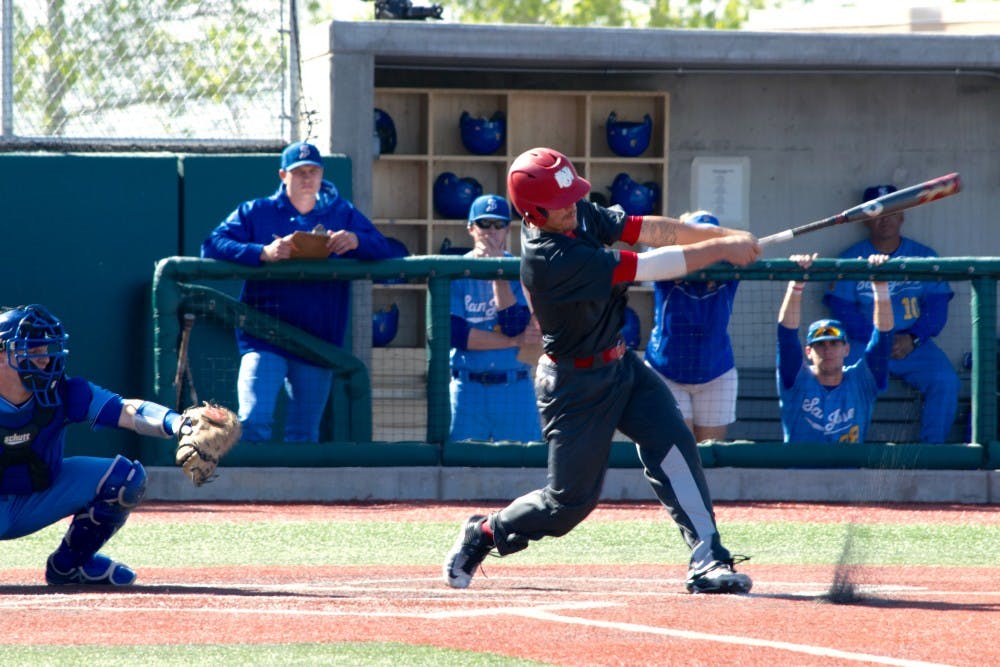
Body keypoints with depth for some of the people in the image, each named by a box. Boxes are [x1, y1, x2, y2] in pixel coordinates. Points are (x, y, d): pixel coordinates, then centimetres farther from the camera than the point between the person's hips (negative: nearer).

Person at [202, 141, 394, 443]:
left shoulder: (342, 213, 13)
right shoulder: (256, 212, 7)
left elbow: (384, 249, 4)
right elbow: (212, 245, -5)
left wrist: (355, 241, -19)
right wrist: (263, 253, -21)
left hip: (319, 338, 2)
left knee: (305, 434, 7)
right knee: (254, 421, -18)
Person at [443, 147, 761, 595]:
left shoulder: (581, 215, -4)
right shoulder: (549, 259, -30)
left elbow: (651, 230, -6)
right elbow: (650, 267, -29)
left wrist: (724, 235, -18)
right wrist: (721, 249, -22)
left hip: (620, 364, 7)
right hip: (576, 384, -7)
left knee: (673, 445, -12)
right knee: (572, 500, 1)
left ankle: (708, 561, -17)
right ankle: (484, 533, 27)